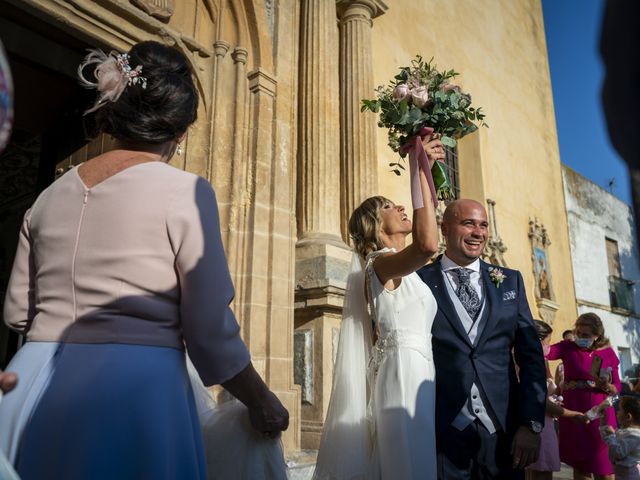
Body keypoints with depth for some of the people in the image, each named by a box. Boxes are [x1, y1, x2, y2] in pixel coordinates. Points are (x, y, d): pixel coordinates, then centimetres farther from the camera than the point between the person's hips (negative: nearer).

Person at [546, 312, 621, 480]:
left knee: (603, 466, 4)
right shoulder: (568, 347, -1)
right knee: (579, 463, 9)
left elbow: (617, 388, 6)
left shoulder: (608, 353, 3)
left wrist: (606, 386, -16)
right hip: (573, 411, -1)